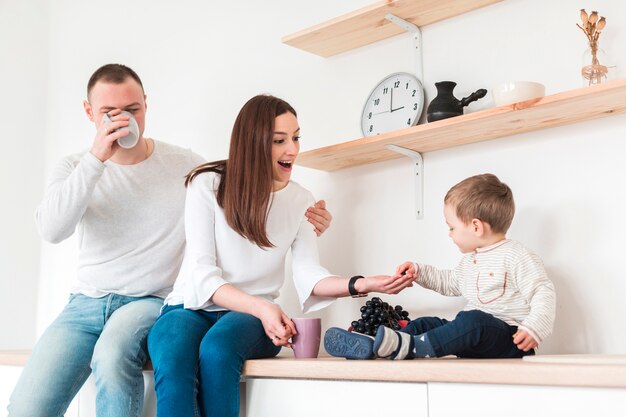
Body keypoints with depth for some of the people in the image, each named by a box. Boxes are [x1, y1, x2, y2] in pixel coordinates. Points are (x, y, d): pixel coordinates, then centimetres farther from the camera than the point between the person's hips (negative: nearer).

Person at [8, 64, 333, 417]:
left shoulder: (185, 165, 4)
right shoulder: (76, 168, 7)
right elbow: (52, 230, -11)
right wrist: (96, 158, -16)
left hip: (153, 302, -2)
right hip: (86, 302, 2)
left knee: (113, 354, -36)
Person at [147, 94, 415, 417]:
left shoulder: (301, 200, 7)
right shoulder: (208, 185, -5)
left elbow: (306, 273, -1)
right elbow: (202, 272, -11)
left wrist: (360, 284, -20)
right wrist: (261, 307, -26)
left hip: (250, 316, 2)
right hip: (193, 306, -1)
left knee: (218, 348, -34)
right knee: (173, 357, -36)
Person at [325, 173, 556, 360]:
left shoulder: (517, 257, -9)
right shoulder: (469, 261, 19)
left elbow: (544, 292, -15)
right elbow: (450, 283, 36)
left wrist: (534, 329, -29)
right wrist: (419, 272, 24)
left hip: (508, 337, -9)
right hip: (476, 336, 9)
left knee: (472, 320, -37)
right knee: (426, 324, 0)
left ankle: (409, 347, -48)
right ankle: (371, 346, -17)